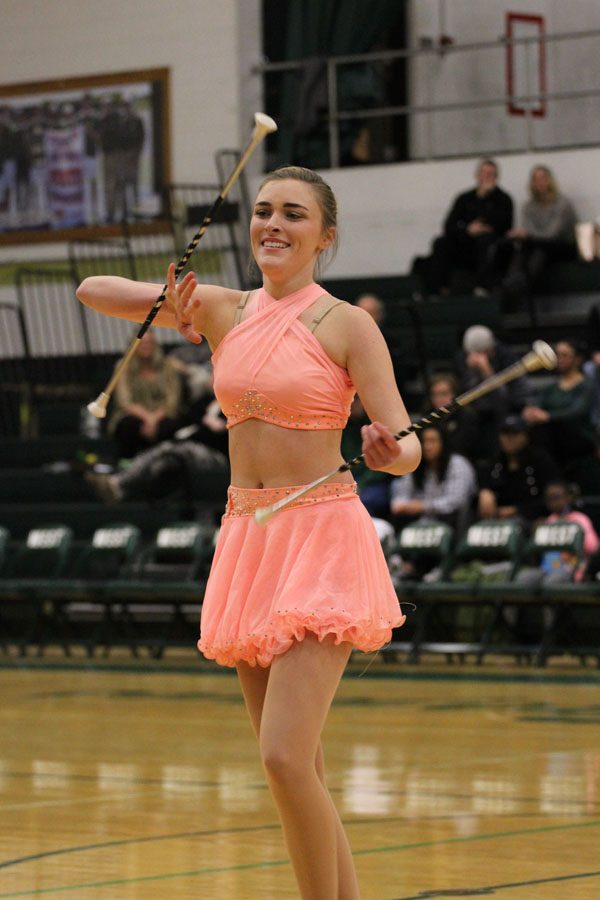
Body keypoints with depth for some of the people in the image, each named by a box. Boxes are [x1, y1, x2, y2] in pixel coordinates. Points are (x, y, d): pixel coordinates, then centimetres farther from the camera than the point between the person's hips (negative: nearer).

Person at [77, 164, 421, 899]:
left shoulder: (345, 325, -6)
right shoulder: (223, 310, 7)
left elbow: (406, 446, -11)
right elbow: (92, 290, 8)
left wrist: (391, 450, -35)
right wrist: (168, 308, -10)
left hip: (321, 539, -6)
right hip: (246, 538, 6)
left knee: (285, 758, -18)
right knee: (293, 770, 9)